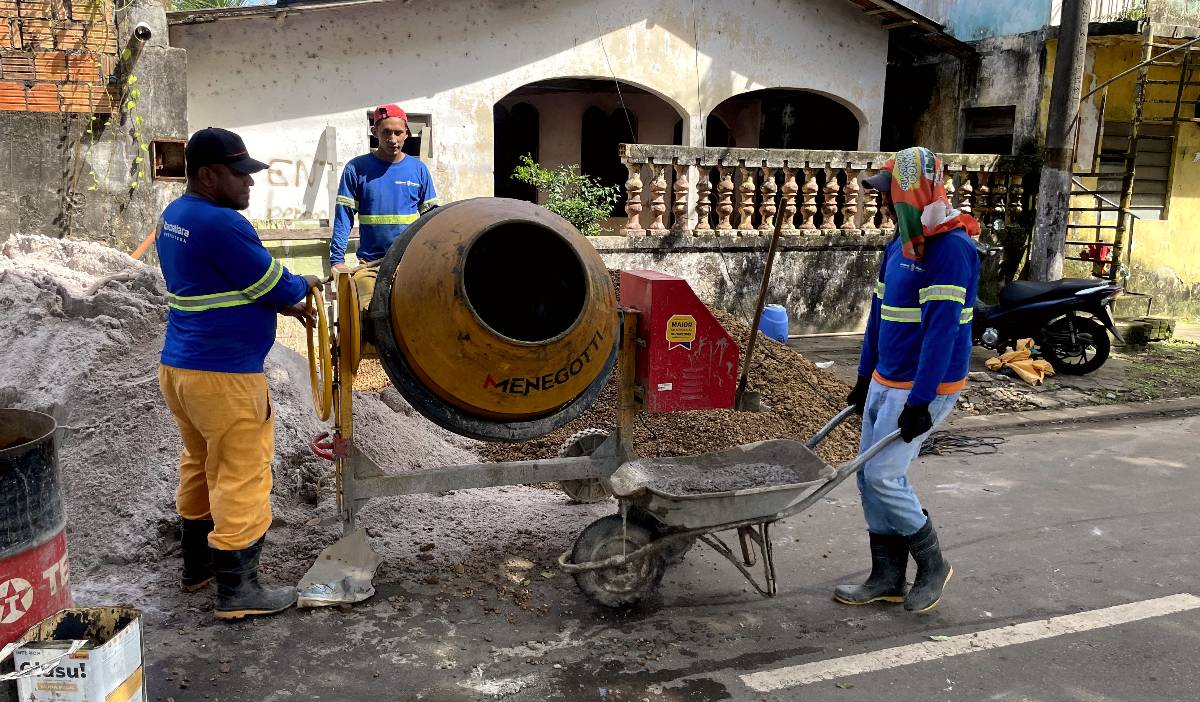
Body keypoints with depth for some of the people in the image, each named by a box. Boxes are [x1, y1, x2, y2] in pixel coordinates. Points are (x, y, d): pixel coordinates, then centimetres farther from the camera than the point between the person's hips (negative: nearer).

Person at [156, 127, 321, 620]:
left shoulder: (173, 217, 10)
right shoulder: (221, 224, -20)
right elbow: (278, 287, -14)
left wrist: (283, 304, 13)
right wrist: (306, 285, 7)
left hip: (178, 367, 10)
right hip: (223, 375, -10)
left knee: (201, 467, 21)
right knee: (242, 478, -1)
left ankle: (198, 565, 35)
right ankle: (236, 591, 7)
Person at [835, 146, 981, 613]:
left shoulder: (952, 247, -19)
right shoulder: (899, 243, 10)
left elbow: (943, 329, -24)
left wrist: (920, 401, -25)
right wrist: (865, 376, 19)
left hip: (923, 389, -9)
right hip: (884, 382, 9)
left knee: (882, 476, -8)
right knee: (871, 477, 9)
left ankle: (932, 565, 14)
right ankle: (887, 579, 22)